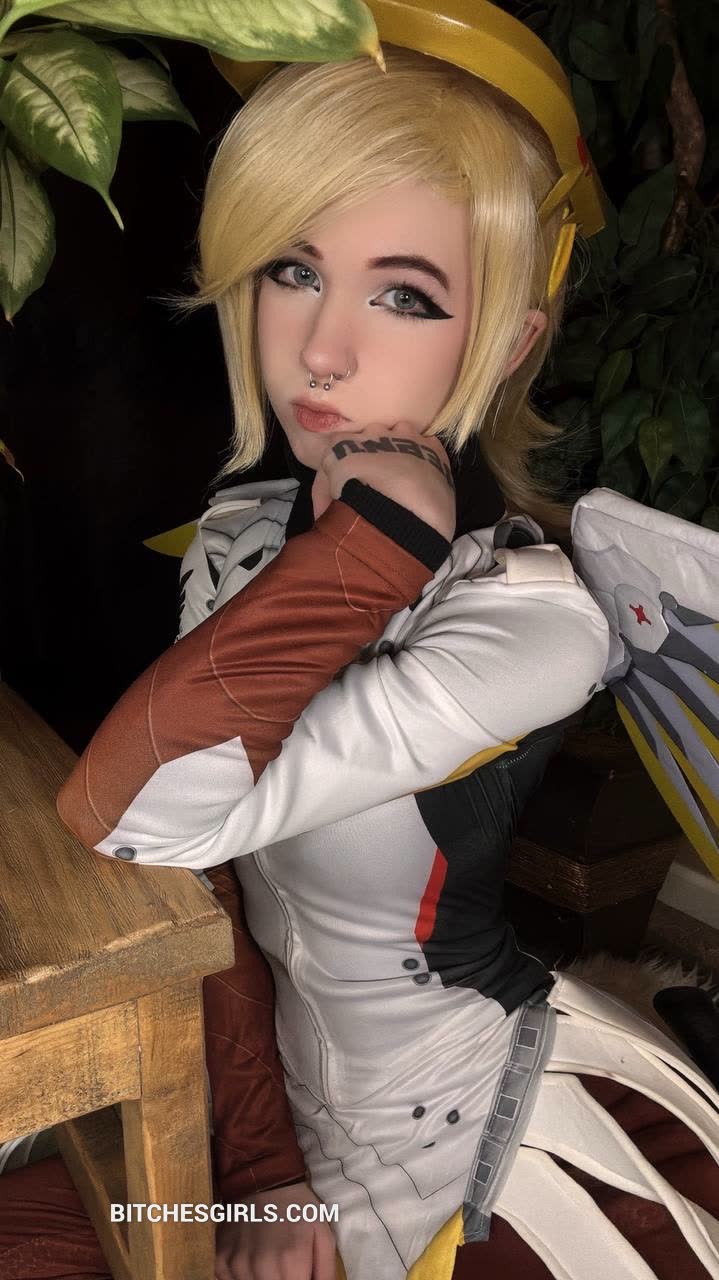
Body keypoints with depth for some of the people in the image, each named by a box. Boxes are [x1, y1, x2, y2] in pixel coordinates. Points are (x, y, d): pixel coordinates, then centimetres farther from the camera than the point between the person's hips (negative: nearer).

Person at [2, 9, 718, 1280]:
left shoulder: (533, 617, -28)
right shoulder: (236, 533, -7)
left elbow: (131, 825, -36)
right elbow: (190, 878, -5)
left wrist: (389, 518, -30)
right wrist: (257, 1166, -10)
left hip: (440, 1143, -5)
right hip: (265, 1073, 6)